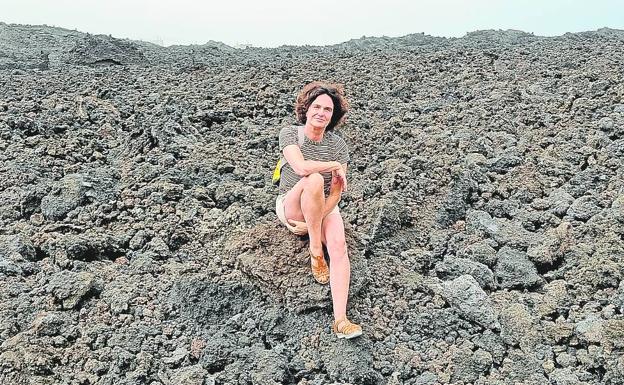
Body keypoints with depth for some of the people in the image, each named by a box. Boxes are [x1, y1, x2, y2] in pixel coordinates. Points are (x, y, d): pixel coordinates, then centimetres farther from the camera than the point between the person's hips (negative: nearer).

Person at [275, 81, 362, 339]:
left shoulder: (338, 145, -3)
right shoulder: (290, 134, -9)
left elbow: (336, 193, -8)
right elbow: (301, 167, -30)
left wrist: (314, 222, -19)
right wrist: (335, 166, -18)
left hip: (325, 207, 3)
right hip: (291, 207, -2)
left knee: (339, 247, -27)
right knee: (314, 179, -35)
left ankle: (340, 320, -33)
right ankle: (315, 250, -22)